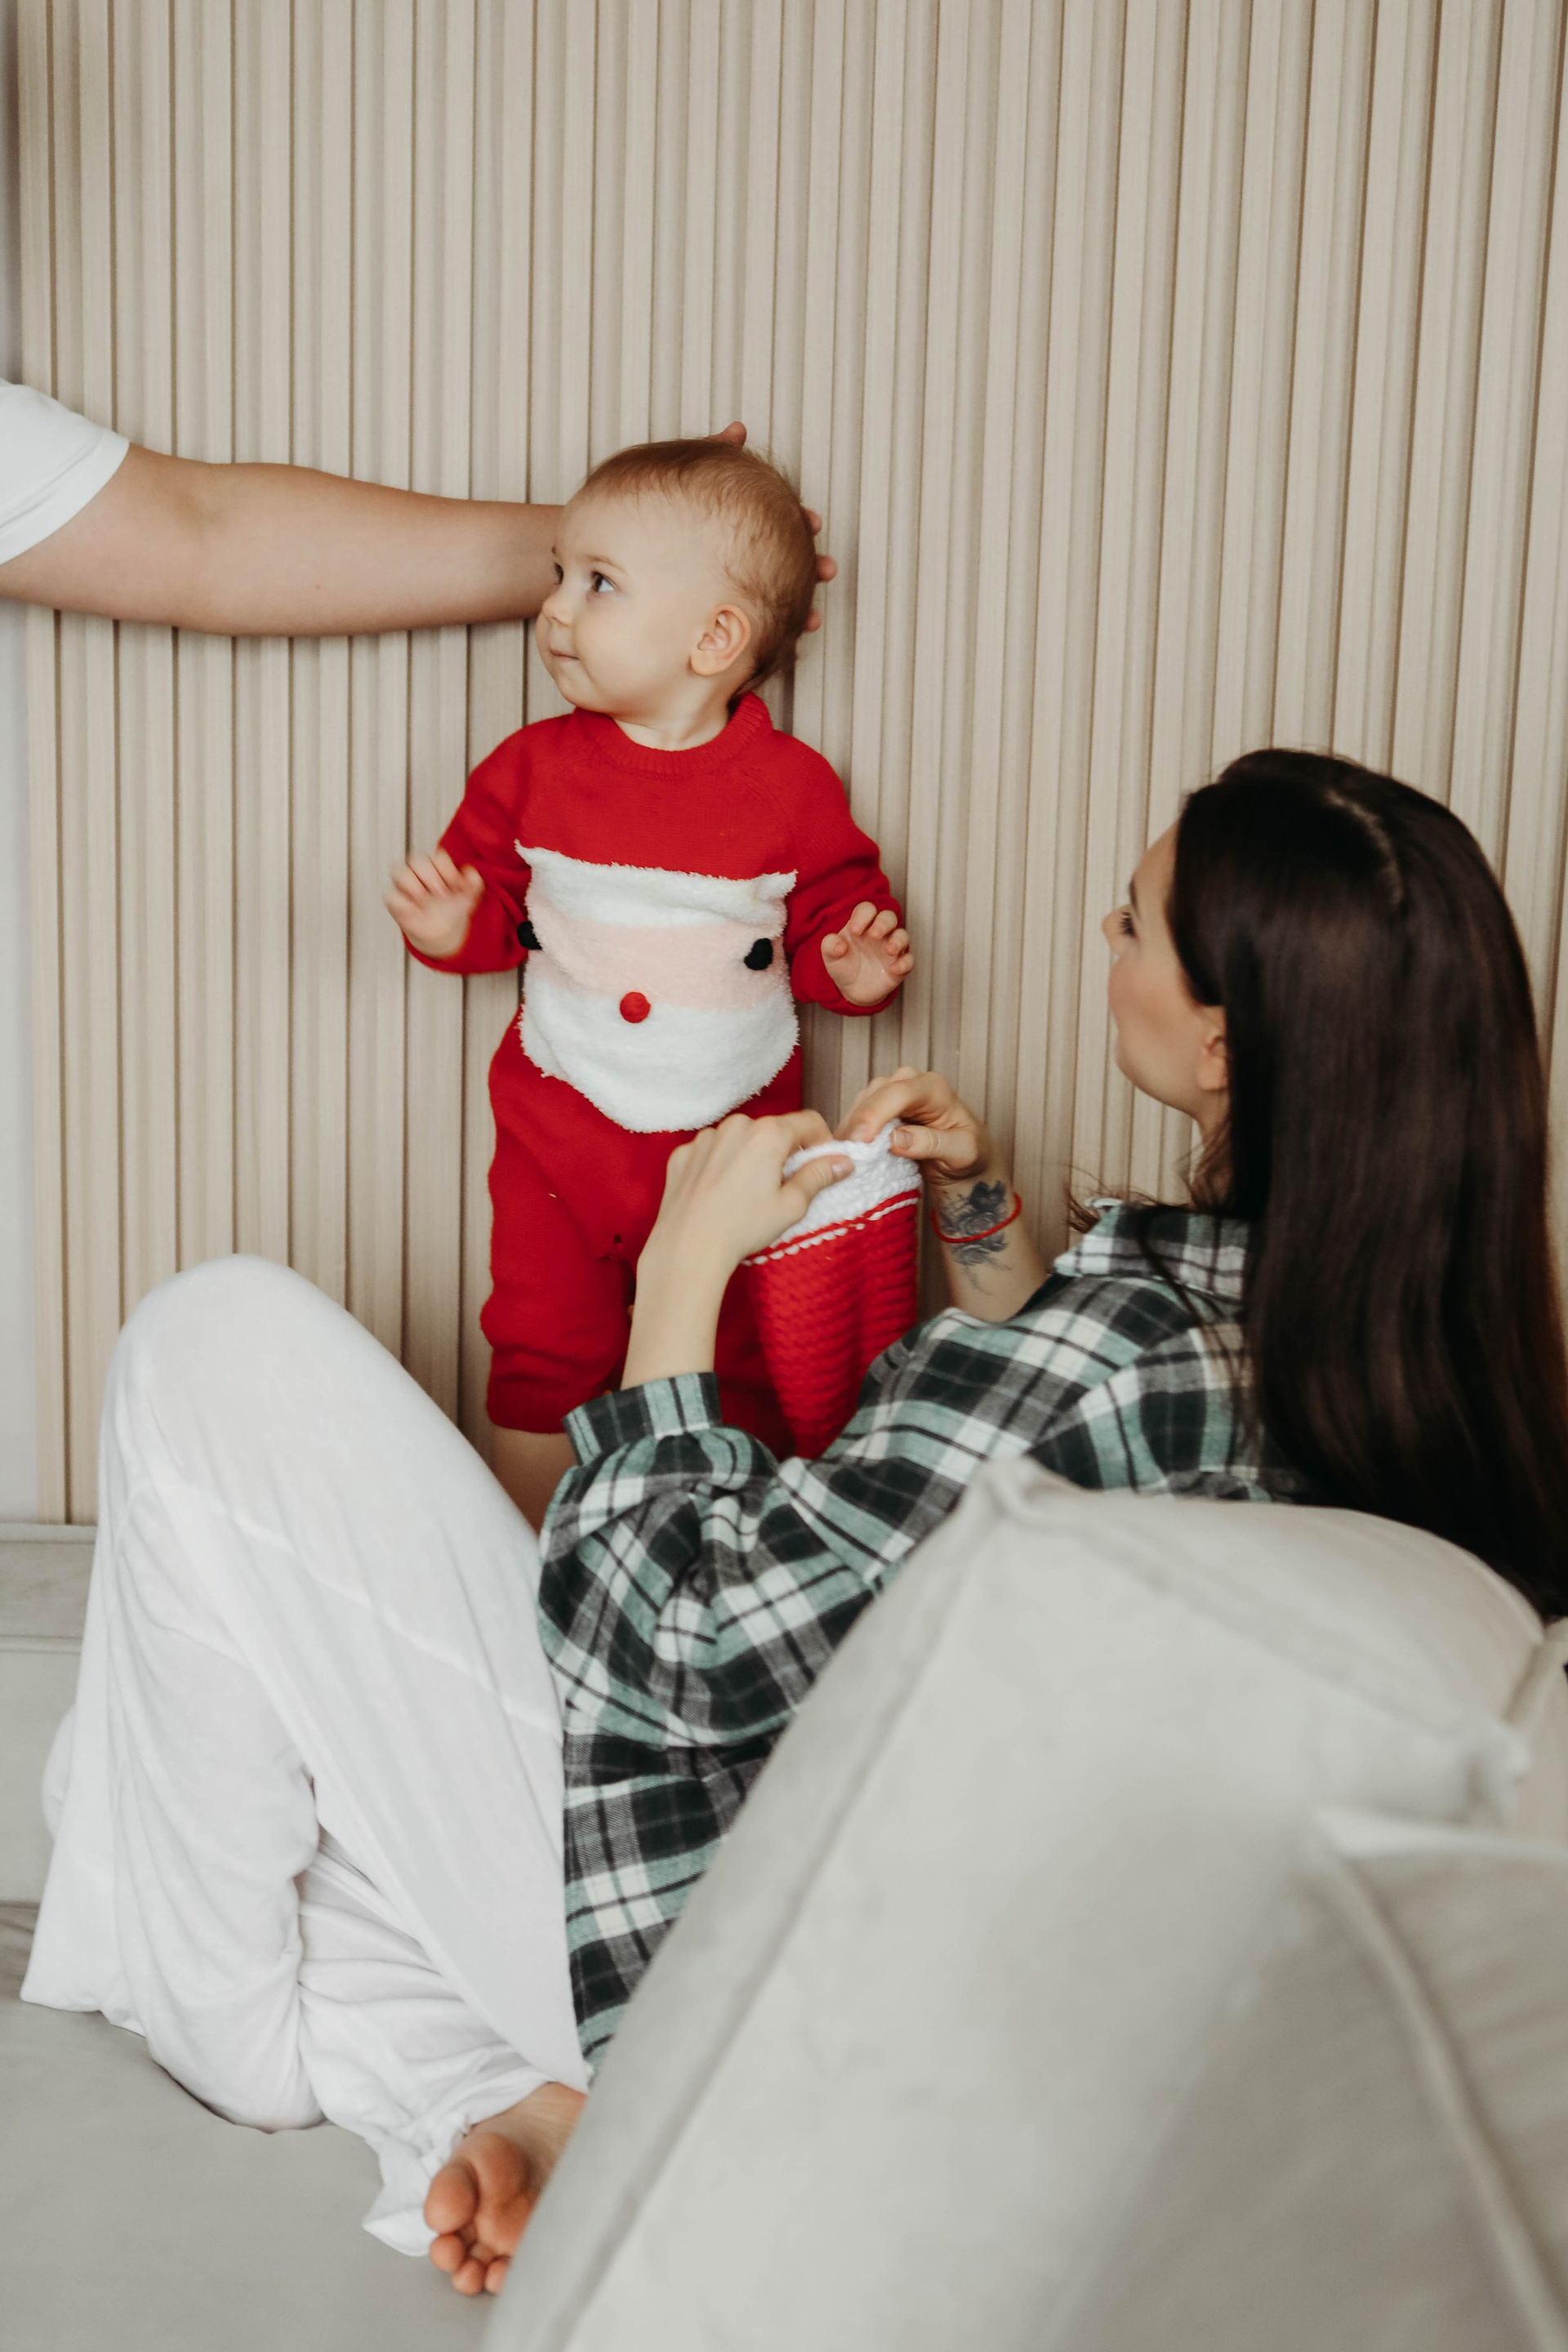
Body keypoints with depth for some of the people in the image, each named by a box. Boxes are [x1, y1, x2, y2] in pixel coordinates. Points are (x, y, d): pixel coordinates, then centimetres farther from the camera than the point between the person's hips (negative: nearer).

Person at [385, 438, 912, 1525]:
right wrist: (451, 925, -15)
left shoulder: (792, 787, -7)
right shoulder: (533, 767, -2)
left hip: (731, 1142, -1)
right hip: (559, 1134, 2)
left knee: (739, 1374, 9)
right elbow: (492, 903, 7)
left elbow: (840, 917, 3)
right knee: (542, 1363, 9)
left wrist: (855, 967, -18)